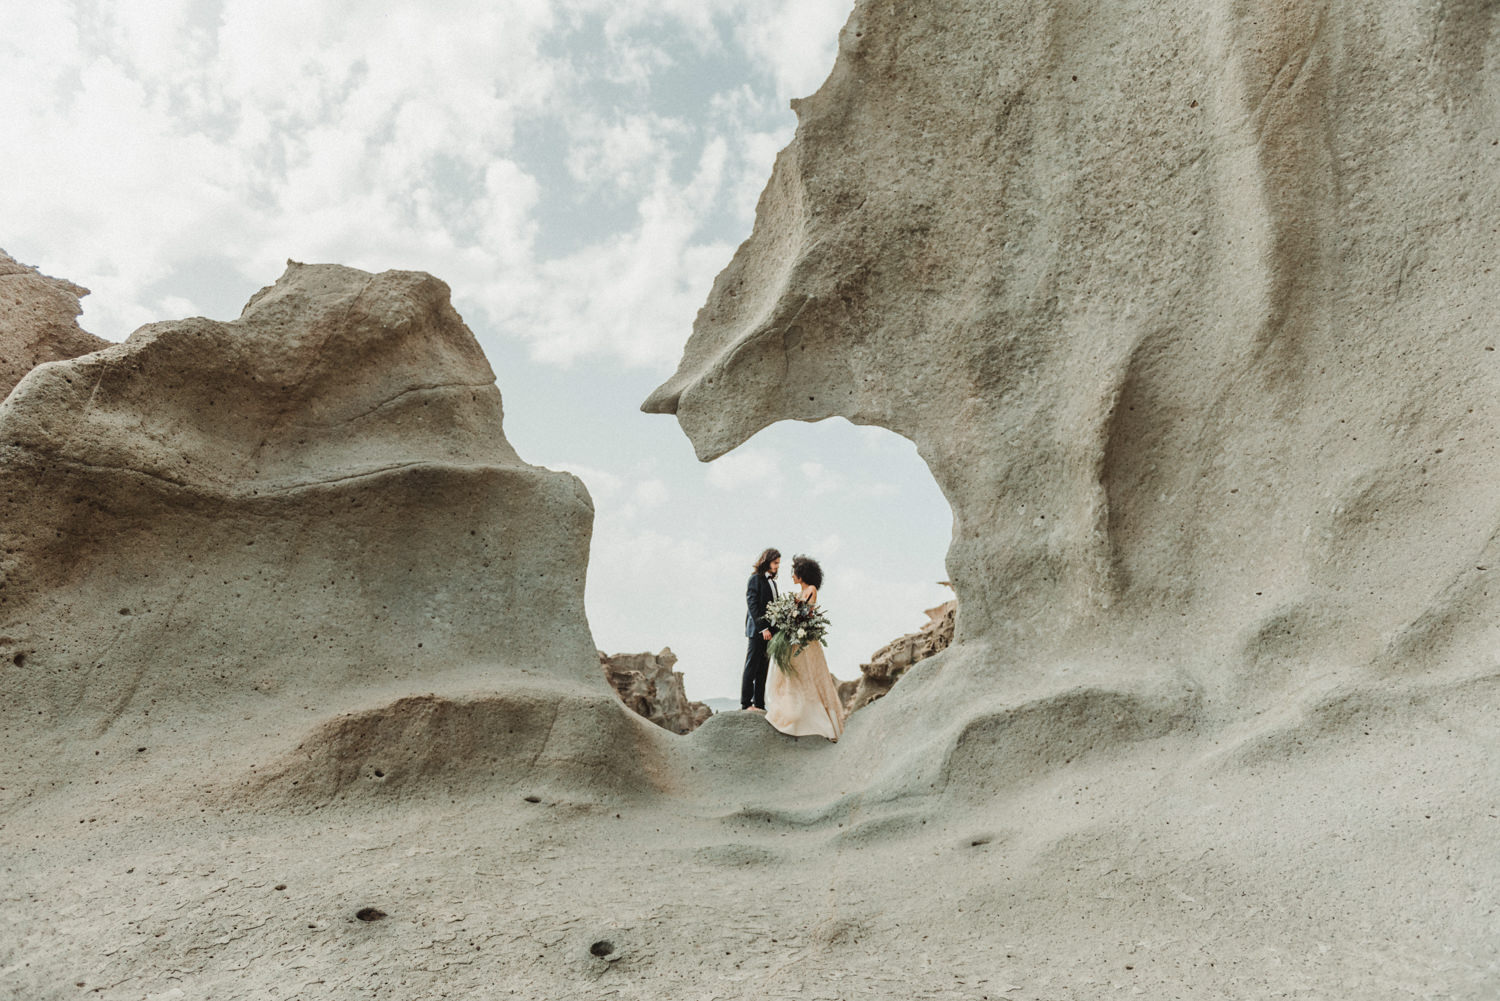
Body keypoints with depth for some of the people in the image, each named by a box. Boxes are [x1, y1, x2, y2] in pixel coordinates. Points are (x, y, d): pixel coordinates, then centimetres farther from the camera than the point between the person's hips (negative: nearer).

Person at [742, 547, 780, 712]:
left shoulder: (772, 582, 19)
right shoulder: (755, 579, -5)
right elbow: (752, 605, -13)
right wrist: (763, 628, -18)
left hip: (768, 631, 8)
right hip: (757, 630, -7)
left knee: (763, 669, 7)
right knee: (751, 667, -2)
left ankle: (759, 704, 11)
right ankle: (746, 703, 2)